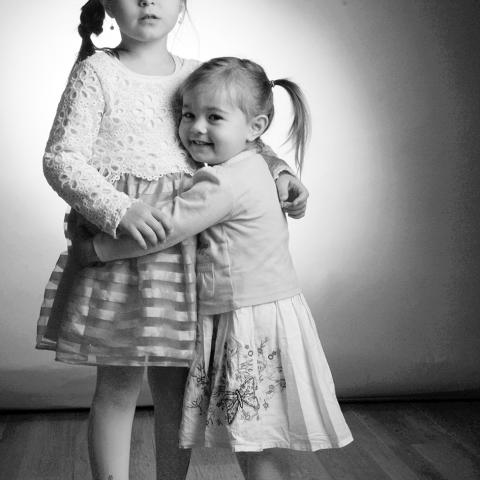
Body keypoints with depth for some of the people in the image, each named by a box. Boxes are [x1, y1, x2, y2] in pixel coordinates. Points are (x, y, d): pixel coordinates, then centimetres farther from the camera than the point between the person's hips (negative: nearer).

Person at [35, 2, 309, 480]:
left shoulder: (198, 77, 12)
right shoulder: (96, 72, -1)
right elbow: (60, 158, -7)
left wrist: (278, 168, 5)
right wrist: (118, 209, -21)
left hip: (184, 247, 4)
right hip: (119, 243, -4)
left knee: (176, 387, 12)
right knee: (118, 386, 4)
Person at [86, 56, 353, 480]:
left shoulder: (225, 183, -19)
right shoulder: (246, 170, 13)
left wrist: (95, 248, -8)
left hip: (257, 322, -10)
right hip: (236, 320, 10)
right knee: (249, 445, 18)